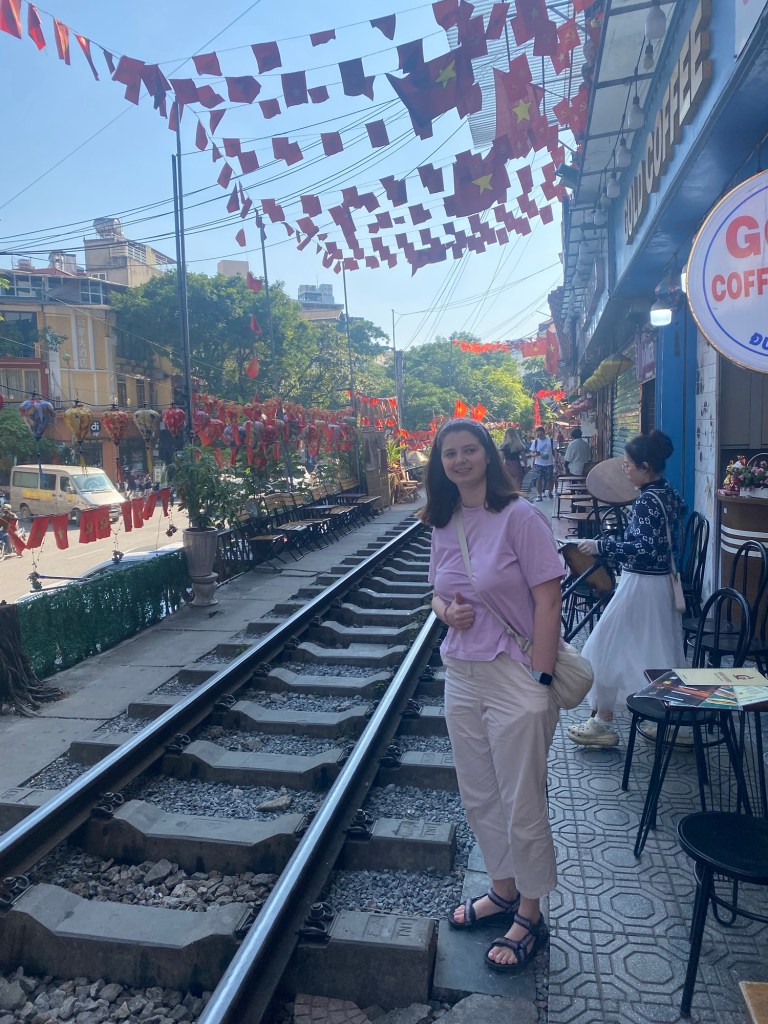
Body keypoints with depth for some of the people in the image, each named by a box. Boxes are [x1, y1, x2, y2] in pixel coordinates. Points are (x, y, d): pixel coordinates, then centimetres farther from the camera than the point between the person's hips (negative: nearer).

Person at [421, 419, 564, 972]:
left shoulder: (518, 515, -14)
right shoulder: (443, 525, 5)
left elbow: (547, 600, -15)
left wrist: (540, 682, -17)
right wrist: (444, 608, -7)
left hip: (515, 678, -6)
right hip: (462, 676, 7)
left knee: (523, 806, 8)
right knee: (479, 798, 19)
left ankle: (530, 916, 30)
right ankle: (504, 890, 42)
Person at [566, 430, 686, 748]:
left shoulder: (647, 500, -21)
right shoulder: (669, 493, 6)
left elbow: (643, 548, -29)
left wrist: (600, 546, -25)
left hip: (641, 585, -10)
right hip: (663, 582, 10)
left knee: (608, 646, 0)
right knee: (658, 650, 18)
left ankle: (603, 723, 7)